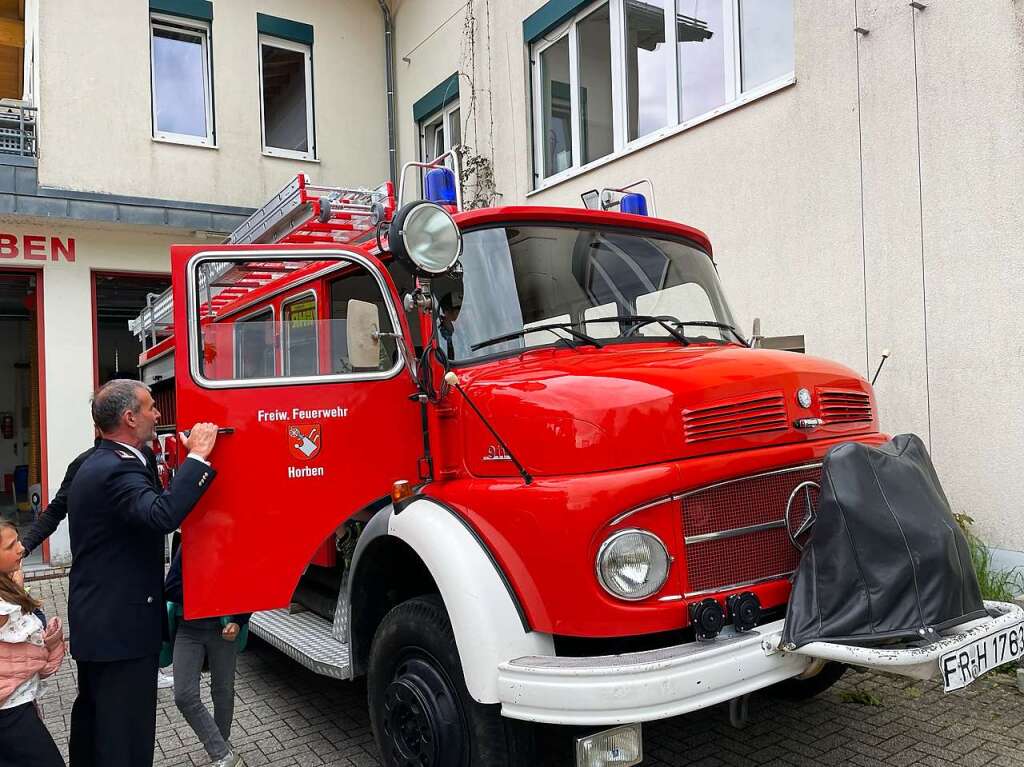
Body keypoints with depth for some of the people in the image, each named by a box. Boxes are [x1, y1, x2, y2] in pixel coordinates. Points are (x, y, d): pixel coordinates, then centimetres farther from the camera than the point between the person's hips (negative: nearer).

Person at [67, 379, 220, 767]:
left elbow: (146, 509, 12)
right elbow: (162, 515, -40)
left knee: (93, 714, 24)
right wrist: (196, 456, -32)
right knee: (126, 734, -1)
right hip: (122, 625, -11)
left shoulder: (100, 464, 11)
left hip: (96, 619, 11)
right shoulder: (116, 471, -24)